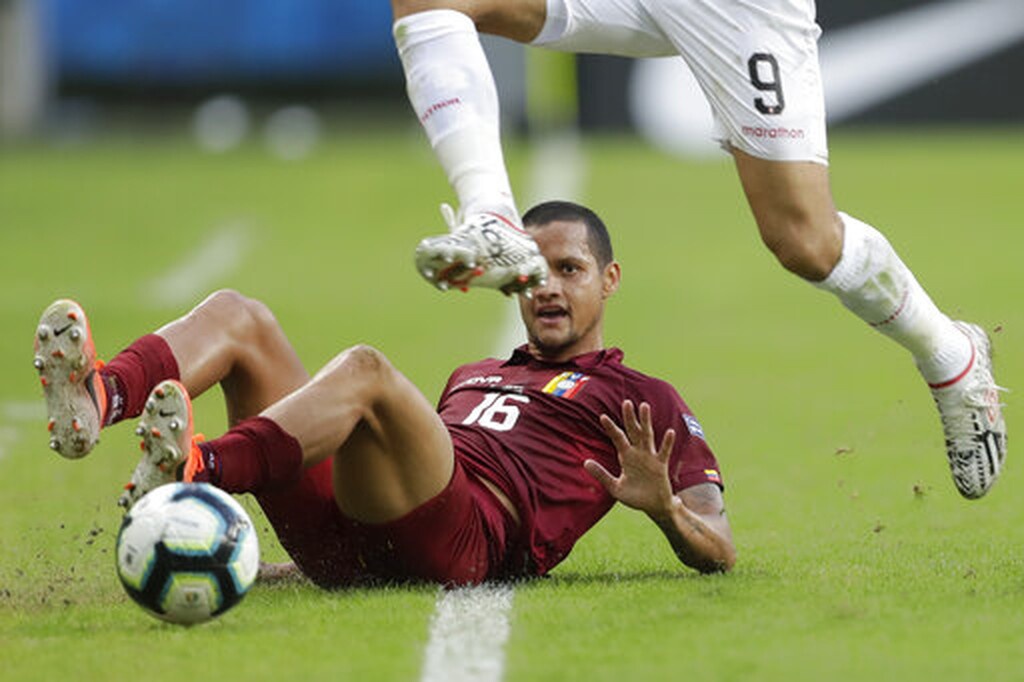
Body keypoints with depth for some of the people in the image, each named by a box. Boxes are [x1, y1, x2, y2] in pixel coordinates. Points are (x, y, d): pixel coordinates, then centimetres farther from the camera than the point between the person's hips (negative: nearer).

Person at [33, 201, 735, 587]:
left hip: (468, 540, -7)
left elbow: (719, 549, 12)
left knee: (366, 369, -33)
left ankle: (196, 472, -59)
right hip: (344, 547, 7)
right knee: (236, 315, -3)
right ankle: (99, 401, -37)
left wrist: (663, 506, -10)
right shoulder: (473, 375, 41)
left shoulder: (644, 403, 22)